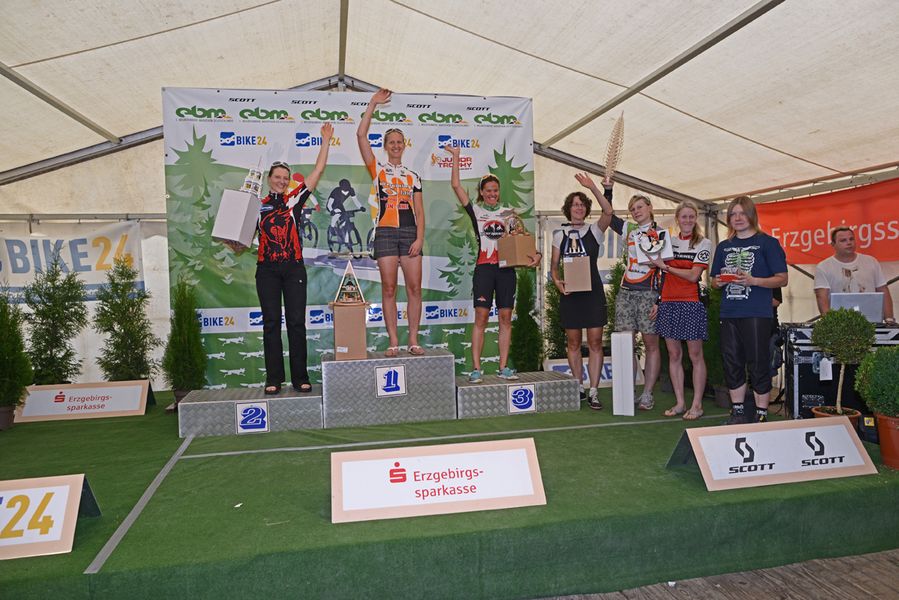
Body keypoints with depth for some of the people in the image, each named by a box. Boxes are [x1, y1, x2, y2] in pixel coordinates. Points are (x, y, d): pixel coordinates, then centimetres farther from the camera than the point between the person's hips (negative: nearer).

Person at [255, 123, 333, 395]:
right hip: (267, 270, 1)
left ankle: (300, 378, 6)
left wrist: (326, 140, 5)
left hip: (294, 268, 0)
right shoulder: (258, 205, 11)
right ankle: (273, 379, 6)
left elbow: (318, 171, 6)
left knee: (297, 322, 0)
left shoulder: (295, 199, 9)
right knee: (271, 323, 2)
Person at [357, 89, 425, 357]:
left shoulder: (413, 176, 16)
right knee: (389, 288, -4)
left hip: (410, 233, 2)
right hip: (385, 233, -2)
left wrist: (420, 238, -4)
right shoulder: (377, 169, 10)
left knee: (414, 287, -3)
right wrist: (373, 104, 0)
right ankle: (393, 342, 1)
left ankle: (413, 340, 3)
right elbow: (361, 135, -1)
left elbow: (419, 211, 10)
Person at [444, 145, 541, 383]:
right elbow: (455, 185, 0)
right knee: (481, 317, -7)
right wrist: (455, 156, 1)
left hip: (506, 268, 3)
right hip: (484, 268, -3)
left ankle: (503, 368, 8)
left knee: (505, 317, 2)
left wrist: (535, 254, -5)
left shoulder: (508, 213, 15)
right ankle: (476, 369, -3)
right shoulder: (475, 210, 7)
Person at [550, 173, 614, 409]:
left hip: (593, 292, -1)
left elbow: (608, 211, -15)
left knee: (595, 342, -3)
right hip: (570, 294, 1)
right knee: (573, 343, 7)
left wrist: (594, 188, -22)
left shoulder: (594, 231, 3)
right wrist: (557, 281, -9)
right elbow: (554, 265, 10)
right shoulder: (560, 235, 8)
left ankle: (593, 392, 1)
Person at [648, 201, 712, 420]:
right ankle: (679, 403, 16)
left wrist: (665, 266, -7)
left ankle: (696, 405, 9)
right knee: (674, 355, 7)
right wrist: (657, 301, 8)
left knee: (695, 355, 1)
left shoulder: (703, 243, 0)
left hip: (691, 303, -4)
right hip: (668, 303, 5)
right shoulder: (669, 241, 12)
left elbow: (693, 276, -11)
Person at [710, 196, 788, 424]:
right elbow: (714, 280, 20)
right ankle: (737, 412, 20)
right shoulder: (724, 247, 15)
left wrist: (752, 281, -18)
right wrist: (719, 281, -3)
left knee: (758, 363, -1)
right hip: (729, 313, 5)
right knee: (732, 363, 8)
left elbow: (782, 279, -4)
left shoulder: (767, 243, 0)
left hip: (757, 313, -5)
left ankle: (761, 415, 10)